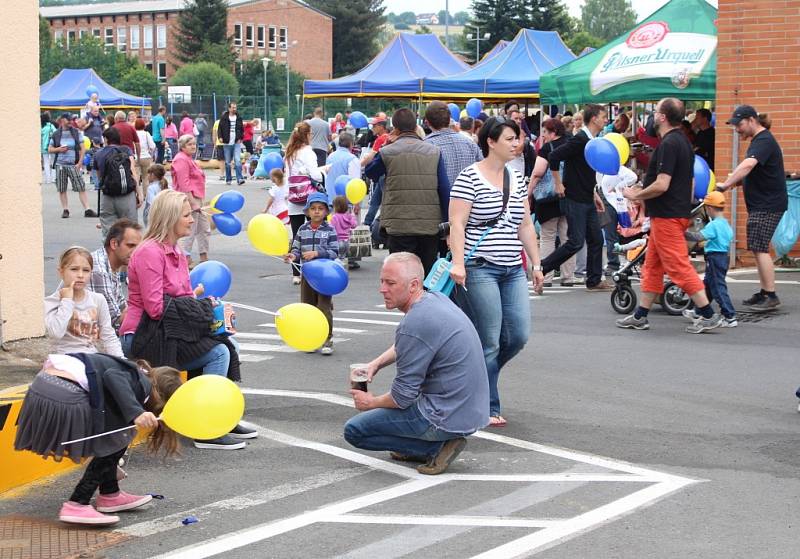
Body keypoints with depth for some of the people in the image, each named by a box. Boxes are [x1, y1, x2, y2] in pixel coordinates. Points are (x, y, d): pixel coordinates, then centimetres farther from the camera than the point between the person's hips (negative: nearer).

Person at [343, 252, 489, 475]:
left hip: (449, 419, -9)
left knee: (354, 431, -1)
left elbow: (402, 397, -16)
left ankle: (436, 447, -4)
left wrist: (371, 403, 3)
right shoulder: (436, 299, 6)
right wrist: (376, 363, 11)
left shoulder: (415, 324, -23)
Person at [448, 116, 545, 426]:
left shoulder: (517, 179, 15)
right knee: (489, 342, -4)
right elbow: (457, 224, -12)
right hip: (479, 269, -7)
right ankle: (487, 408, 6)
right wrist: (458, 262, -22)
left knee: (518, 336, 2)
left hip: (513, 270, 7)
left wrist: (536, 264, 15)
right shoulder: (470, 177, -7)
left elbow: (525, 226, 19)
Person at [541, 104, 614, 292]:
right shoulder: (579, 140, -17)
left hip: (587, 200, 9)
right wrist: (559, 184, -16)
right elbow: (553, 157, -22)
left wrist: (594, 194, 18)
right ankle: (541, 268, 0)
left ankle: (594, 281, 17)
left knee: (596, 240, 9)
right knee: (576, 242, -9)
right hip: (575, 200, -9)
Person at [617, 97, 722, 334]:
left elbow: (661, 185, -24)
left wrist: (635, 195, -10)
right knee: (652, 266, 14)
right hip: (679, 212, 11)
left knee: (679, 266, -7)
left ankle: (708, 315, -6)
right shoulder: (683, 142, 14)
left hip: (667, 216, -11)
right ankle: (640, 316, 19)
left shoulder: (668, 144, -18)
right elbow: (690, 182, 20)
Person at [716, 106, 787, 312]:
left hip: (768, 204, -11)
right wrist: (736, 180, 7)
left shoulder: (764, 141, -16)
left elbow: (747, 165, -32)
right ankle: (764, 293, 18)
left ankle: (771, 297, -11)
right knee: (758, 249, 12)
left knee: (759, 248, -13)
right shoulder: (758, 140, 18)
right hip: (760, 204, 11)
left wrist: (726, 185, -37)